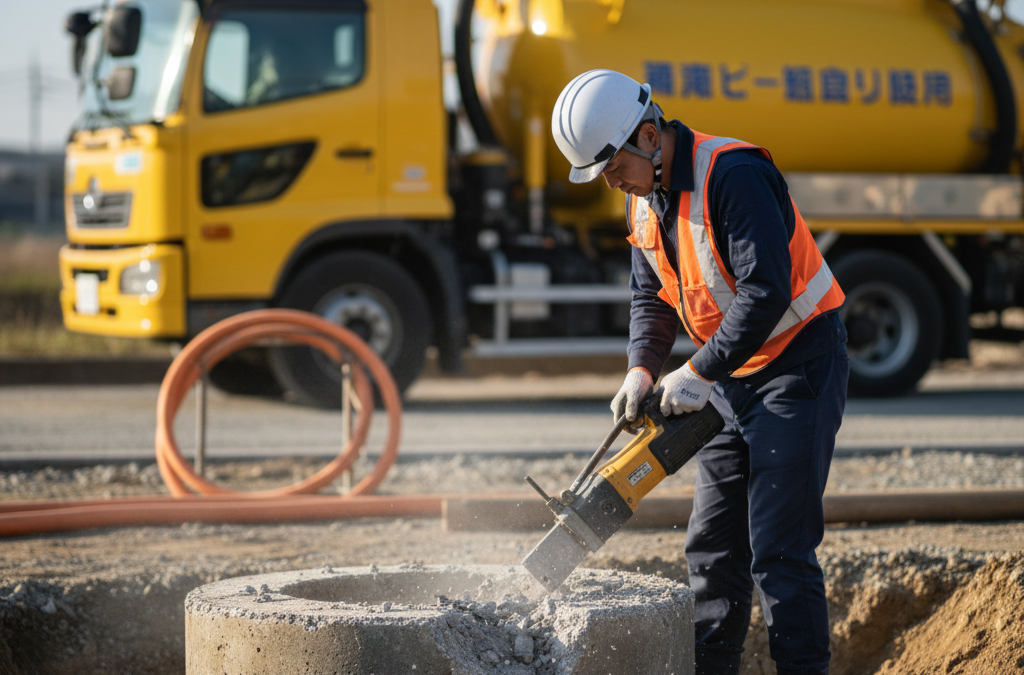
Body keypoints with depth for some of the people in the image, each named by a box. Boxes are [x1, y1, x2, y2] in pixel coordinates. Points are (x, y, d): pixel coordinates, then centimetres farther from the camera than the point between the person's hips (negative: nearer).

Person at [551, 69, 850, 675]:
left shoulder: (734, 176, -23)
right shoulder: (645, 197, 6)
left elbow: (766, 292, -28)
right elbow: (652, 296, 15)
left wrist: (698, 374, -24)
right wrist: (642, 370, -3)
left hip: (798, 368, -9)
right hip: (732, 378, 9)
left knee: (778, 551, -12)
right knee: (712, 547, 9)